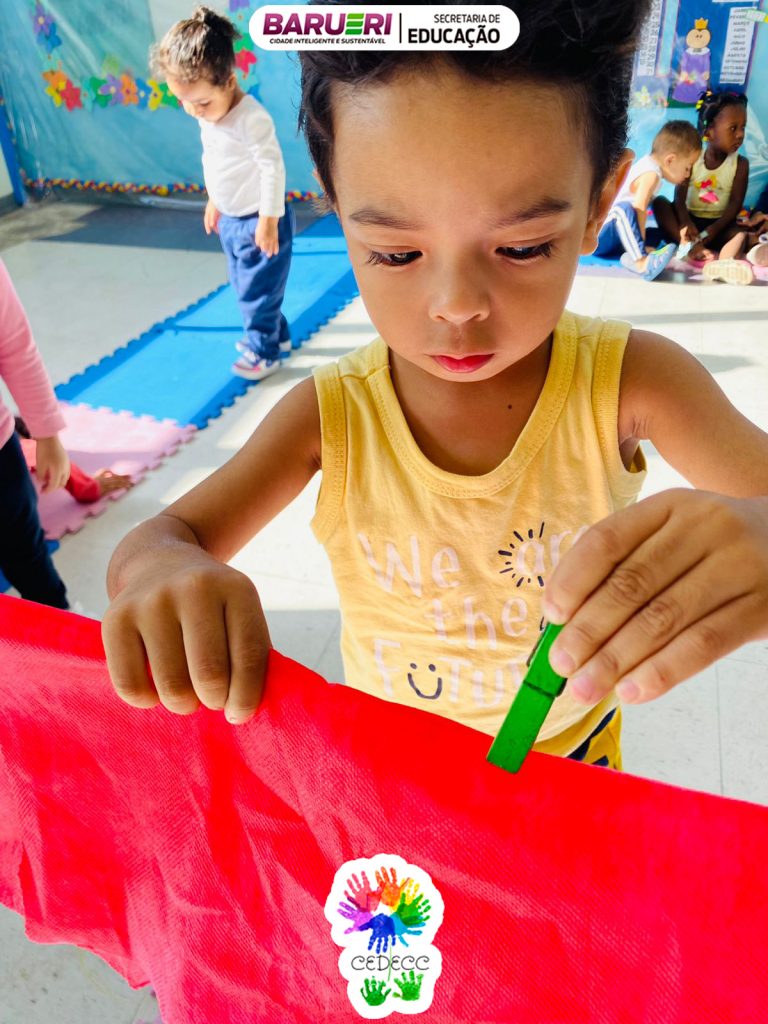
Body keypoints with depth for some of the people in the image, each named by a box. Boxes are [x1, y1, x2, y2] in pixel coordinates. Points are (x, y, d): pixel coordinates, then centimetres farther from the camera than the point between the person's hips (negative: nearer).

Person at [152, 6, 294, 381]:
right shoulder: (208, 118, 4)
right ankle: (276, 333, 35)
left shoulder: (252, 118, -23)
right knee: (244, 284, 18)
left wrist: (268, 220, -23)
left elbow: (273, 168, -24)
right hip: (230, 219, 9)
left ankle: (264, 350, 14)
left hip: (259, 221, -9)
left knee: (257, 287, -1)